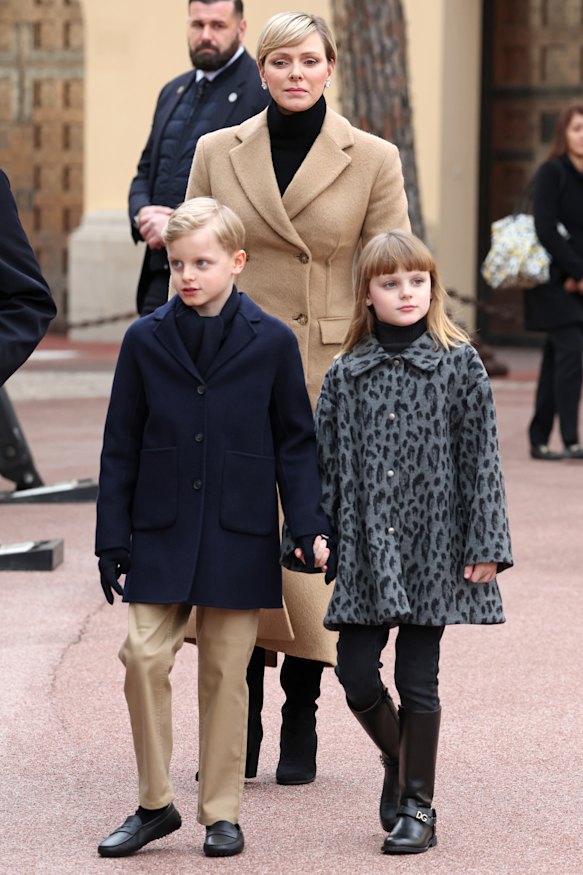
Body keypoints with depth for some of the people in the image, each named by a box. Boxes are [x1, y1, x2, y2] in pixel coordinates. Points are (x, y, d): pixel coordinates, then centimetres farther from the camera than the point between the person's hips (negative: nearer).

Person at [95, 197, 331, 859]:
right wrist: (113, 539, 2)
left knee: (224, 672, 3)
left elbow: (295, 446, 3)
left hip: (239, 540, -1)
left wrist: (309, 529, -6)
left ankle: (221, 811, 15)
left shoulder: (272, 343, -2)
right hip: (161, 533, 1)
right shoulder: (146, 340, 1)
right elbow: (121, 448, 6)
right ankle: (155, 804, 8)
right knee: (144, 656, -6)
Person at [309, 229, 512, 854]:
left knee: (417, 678, 0)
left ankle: (418, 804, 13)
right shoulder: (346, 373, 6)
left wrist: (485, 545, -7)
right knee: (355, 671, 0)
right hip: (366, 548, 3)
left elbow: (480, 457, -2)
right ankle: (397, 760, 29)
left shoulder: (459, 365, -1)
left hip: (433, 545, -3)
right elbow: (325, 460, 10)